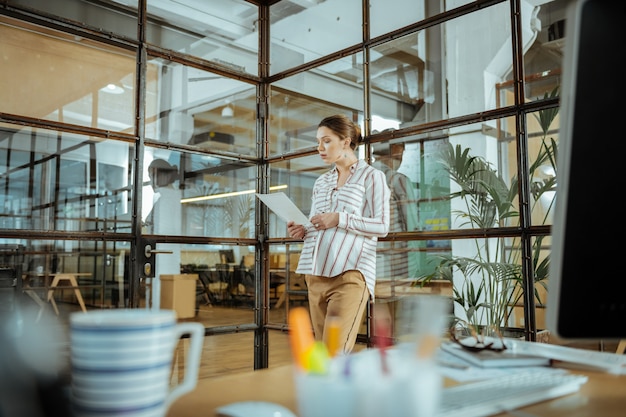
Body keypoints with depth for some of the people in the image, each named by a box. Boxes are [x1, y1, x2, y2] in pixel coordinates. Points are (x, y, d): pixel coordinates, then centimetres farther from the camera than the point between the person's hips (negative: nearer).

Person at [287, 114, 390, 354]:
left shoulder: (372, 176, 4)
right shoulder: (321, 182, 21)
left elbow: (382, 226, -5)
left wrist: (340, 219, -15)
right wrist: (302, 231, 2)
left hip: (350, 273, -6)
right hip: (316, 273, 6)